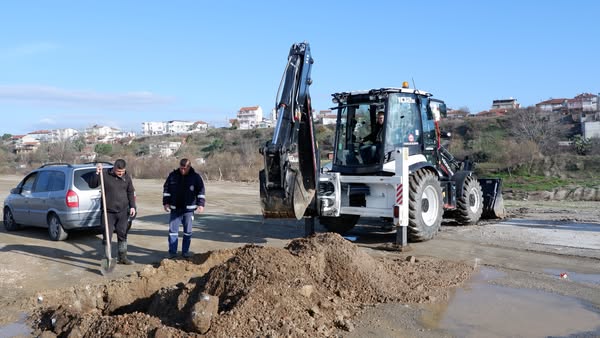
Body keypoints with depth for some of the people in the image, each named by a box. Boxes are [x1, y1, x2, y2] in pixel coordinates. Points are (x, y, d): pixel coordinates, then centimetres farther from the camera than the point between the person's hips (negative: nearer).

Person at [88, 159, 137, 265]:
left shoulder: (127, 177, 3)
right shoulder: (104, 174, -8)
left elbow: (130, 192, 12)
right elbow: (92, 185, -9)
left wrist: (132, 206, 6)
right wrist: (96, 173, -23)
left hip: (123, 212, 3)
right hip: (108, 212, -3)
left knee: (122, 234, 12)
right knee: (107, 236, 1)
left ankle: (122, 257, 24)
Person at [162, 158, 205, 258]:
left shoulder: (195, 177, -3)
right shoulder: (173, 175, 1)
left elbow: (201, 191, 0)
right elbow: (166, 189, 6)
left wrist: (201, 204, -8)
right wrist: (166, 202, 0)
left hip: (188, 209, -1)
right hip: (175, 209, 1)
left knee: (188, 231, 6)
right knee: (173, 230, 1)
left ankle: (185, 251, 16)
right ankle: (172, 252, 8)